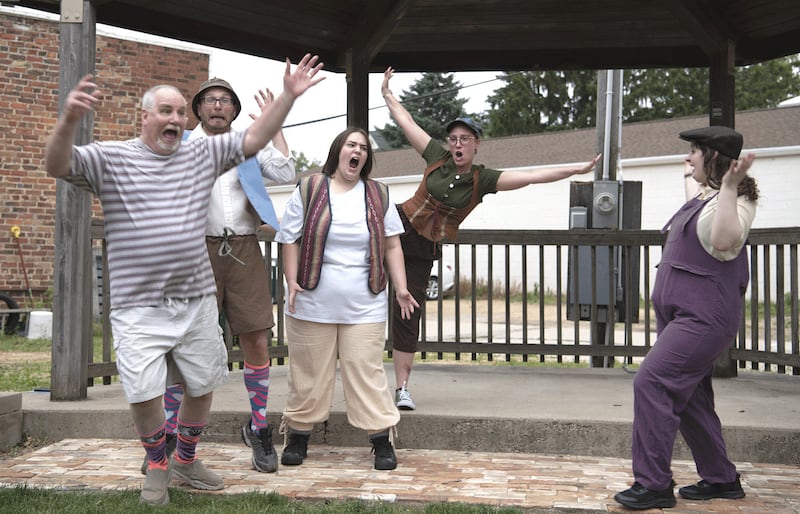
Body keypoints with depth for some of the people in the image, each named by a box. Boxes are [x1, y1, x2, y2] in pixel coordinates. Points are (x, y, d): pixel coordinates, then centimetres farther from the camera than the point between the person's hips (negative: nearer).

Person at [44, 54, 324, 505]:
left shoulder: (202, 154, 7)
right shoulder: (111, 157, -3)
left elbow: (253, 140, 4)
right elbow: (58, 166, -16)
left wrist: (289, 96, -6)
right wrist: (70, 121, -35)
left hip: (197, 302, 4)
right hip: (139, 307, -4)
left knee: (202, 386, 13)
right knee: (144, 394, -8)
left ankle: (186, 460, 36)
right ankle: (158, 467, 20)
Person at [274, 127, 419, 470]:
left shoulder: (378, 196, 9)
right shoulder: (308, 191, 2)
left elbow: (392, 245, 10)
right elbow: (289, 239, 2)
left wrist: (401, 288, 1)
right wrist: (292, 282, -9)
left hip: (364, 308, 1)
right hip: (313, 305, -1)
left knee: (367, 372, 0)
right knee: (309, 372, 7)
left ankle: (382, 440, 9)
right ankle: (298, 436, 21)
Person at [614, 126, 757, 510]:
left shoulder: (735, 200, -13)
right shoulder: (703, 197, 15)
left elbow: (724, 241, -35)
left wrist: (730, 186, -35)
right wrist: (691, 176, 49)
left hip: (704, 316, -10)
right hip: (679, 312, 10)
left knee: (652, 381, -19)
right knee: (687, 395, 14)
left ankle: (653, 484, -14)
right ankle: (720, 479, 25)